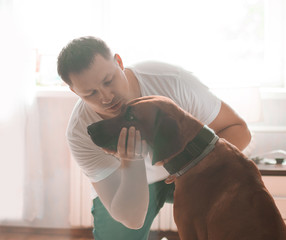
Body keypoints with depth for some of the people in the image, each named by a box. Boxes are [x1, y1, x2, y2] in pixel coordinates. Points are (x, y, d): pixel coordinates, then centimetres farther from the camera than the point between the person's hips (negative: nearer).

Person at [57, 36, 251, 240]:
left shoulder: (171, 80, -32)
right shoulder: (81, 132, -31)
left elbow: (238, 130, -21)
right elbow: (131, 219, -32)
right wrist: (131, 161, -49)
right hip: (126, 182, 1)